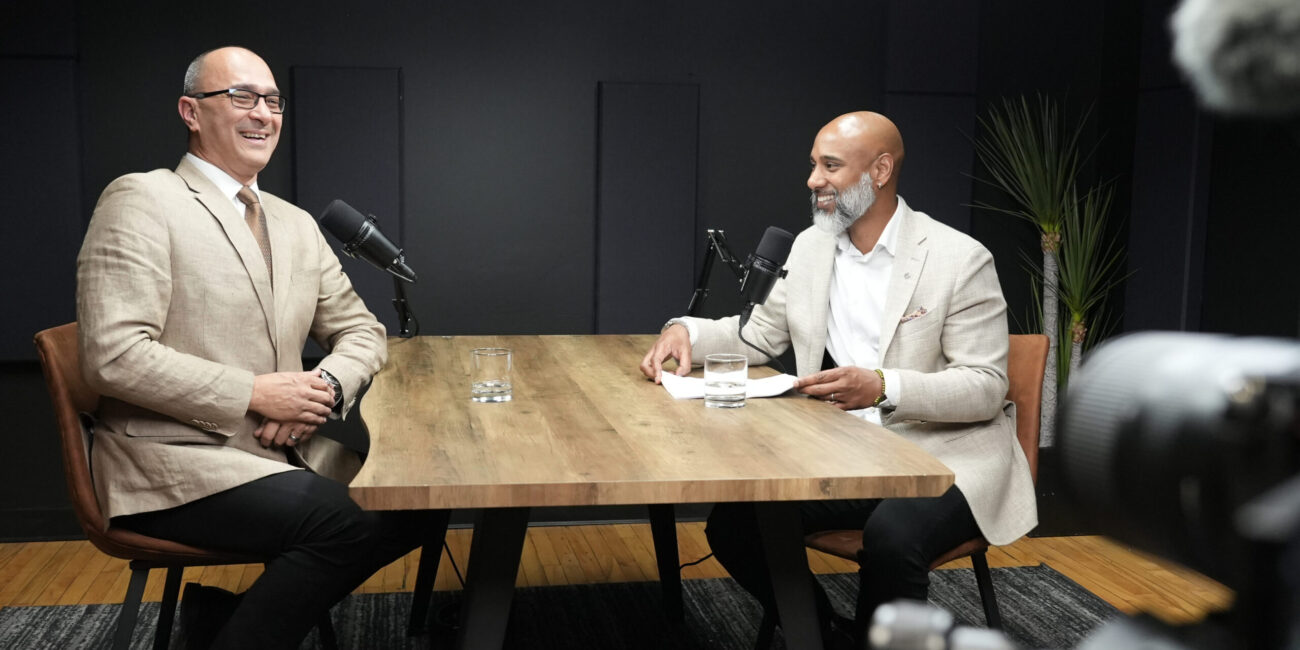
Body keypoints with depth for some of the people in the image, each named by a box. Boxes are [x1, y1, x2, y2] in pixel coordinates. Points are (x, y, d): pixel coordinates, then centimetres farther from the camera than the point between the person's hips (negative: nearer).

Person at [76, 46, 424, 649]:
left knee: (413, 506, -13)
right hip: (173, 461, -7)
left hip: (283, 451, 8)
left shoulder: (297, 224, 15)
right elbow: (114, 354, -15)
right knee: (349, 521, -27)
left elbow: (360, 330, 18)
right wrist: (255, 394, -16)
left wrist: (327, 386, -5)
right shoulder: (141, 201, -6)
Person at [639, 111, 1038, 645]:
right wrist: (687, 330, -5)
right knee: (732, 520, -15)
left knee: (891, 537, -34)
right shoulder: (810, 247, 6)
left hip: (942, 456, -5)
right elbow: (759, 334, 15)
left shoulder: (961, 259, -11)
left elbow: (986, 388, -13)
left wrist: (886, 388, -29)